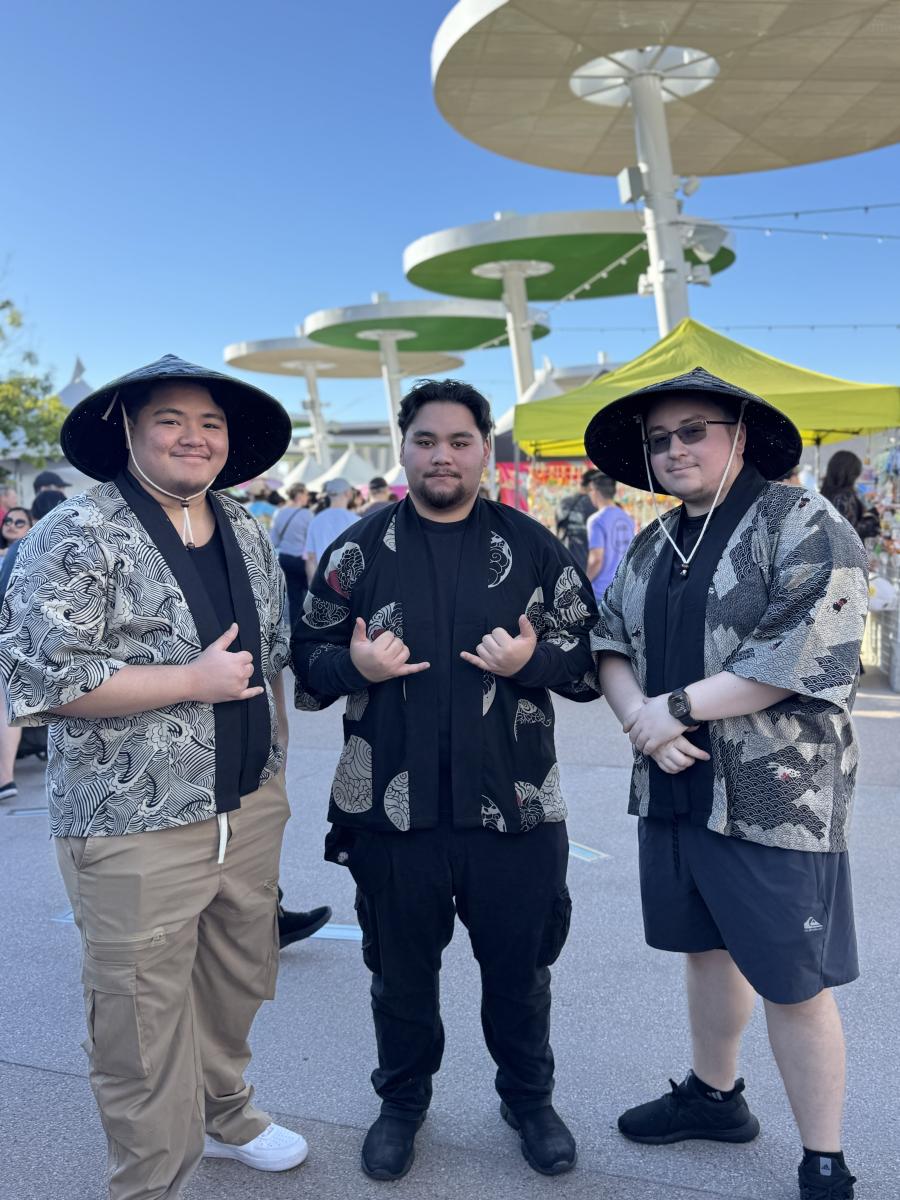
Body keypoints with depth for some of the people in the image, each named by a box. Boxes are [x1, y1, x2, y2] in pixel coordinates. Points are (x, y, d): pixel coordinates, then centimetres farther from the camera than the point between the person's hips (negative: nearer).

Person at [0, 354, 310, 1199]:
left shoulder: (246, 534, 10)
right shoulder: (79, 536, -12)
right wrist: (193, 679, -19)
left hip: (249, 812, 7)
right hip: (134, 826, -6)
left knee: (237, 986, 21)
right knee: (142, 1022, 6)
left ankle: (225, 1114, 47)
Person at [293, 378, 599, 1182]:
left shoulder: (532, 545, 2)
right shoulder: (360, 549, 2)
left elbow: (592, 655, 4)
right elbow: (306, 662, 5)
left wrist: (532, 659, -16)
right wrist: (354, 666, -16)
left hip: (514, 806, 0)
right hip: (391, 808, 0)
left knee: (519, 965, 17)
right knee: (402, 967, 17)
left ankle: (530, 1098, 42)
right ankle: (403, 1100, 42)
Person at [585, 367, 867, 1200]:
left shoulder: (803, 526, -11)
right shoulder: (653, 547, 11)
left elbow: (807, 655, -21)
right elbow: (611, 641, 9)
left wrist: (676, 707, -17)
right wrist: (638, 715, -12)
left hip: (777, 801, -6)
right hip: (675, 791, 7)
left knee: (794, 986, 3)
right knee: (709, 949, 22)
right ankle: (714, 1095, 44)